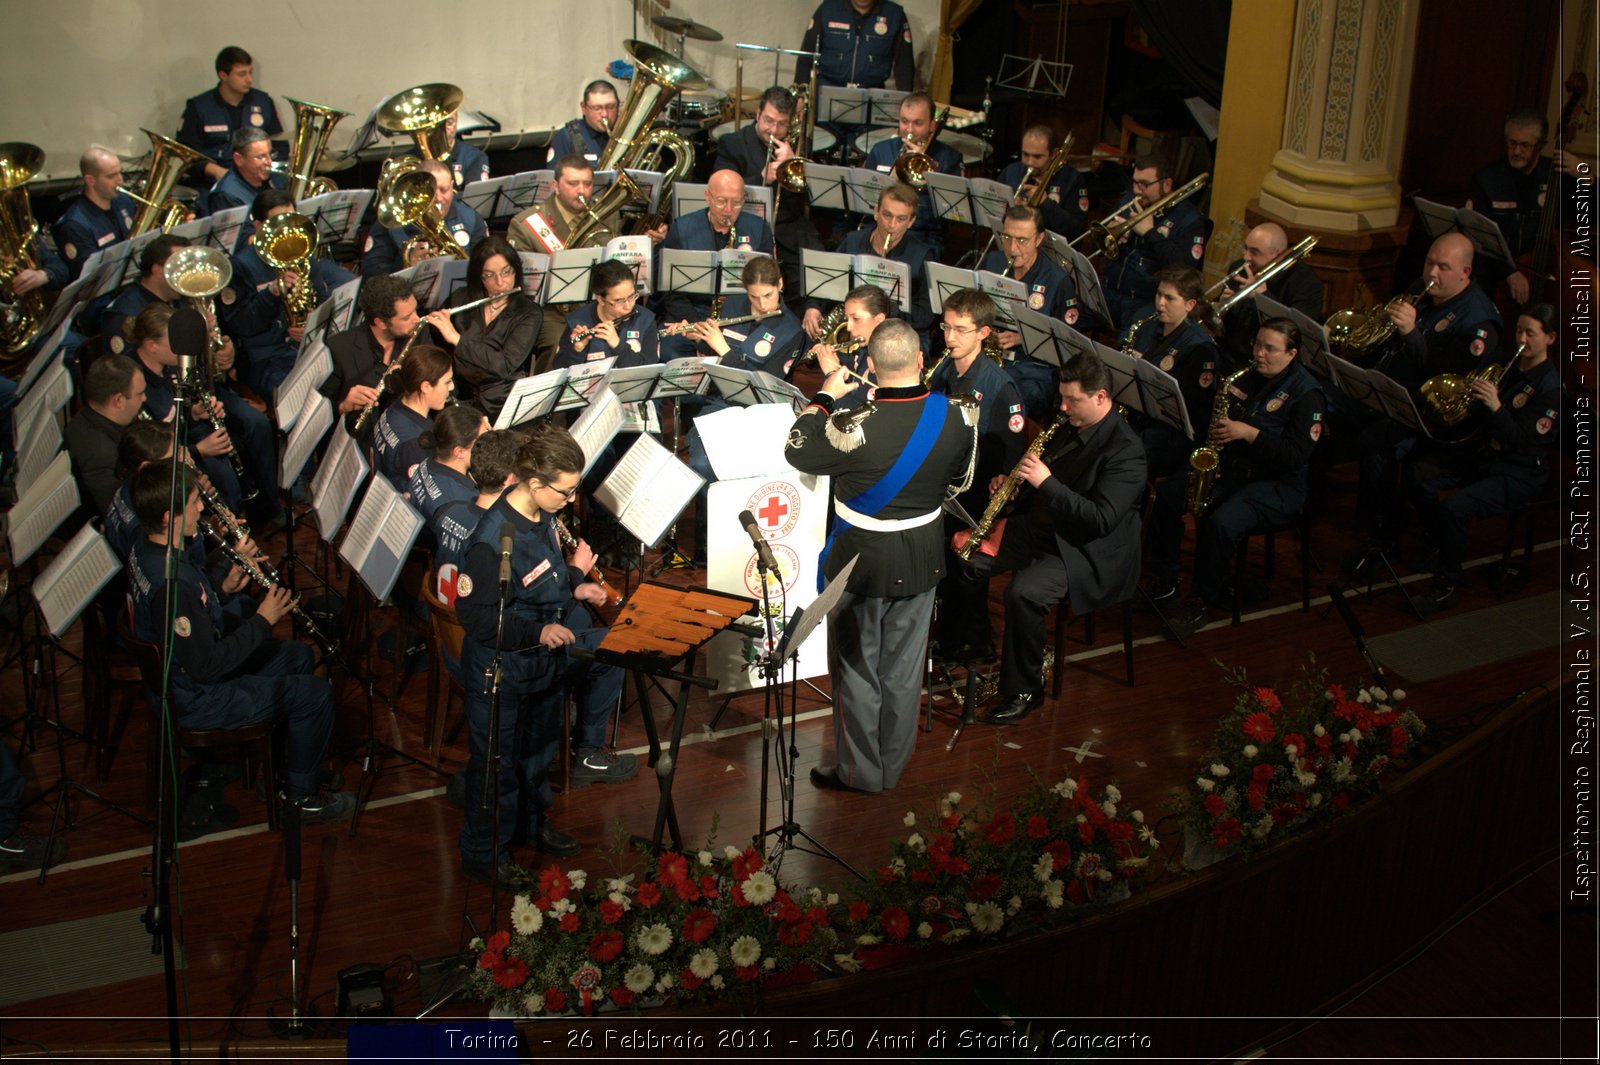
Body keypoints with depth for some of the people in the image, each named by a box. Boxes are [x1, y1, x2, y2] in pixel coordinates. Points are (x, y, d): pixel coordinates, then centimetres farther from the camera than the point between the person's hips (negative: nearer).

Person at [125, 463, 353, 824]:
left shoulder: (146, 551, -5)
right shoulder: (172, 582, -35)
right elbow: (205, 666, -30)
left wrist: (224, 586, -7)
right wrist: (261, 621, -21)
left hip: (175, 671, 10)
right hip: (193, 700, -10)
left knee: (298, 656, 20)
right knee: (315, 693, -9)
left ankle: (294, 755, 35)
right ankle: (300, 795, 11)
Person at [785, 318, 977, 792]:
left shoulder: (856, 425, -28)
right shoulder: (957, 415, -13)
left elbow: (797, 451, -10)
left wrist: (825, 396, 1)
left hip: (862, 562, -4)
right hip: (923, 558, 4)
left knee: (856, 667, 13)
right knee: (904, 666, 18)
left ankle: (860, 771, 25)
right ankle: (894, 766, 33)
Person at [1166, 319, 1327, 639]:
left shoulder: (1306, 392, -10)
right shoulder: (1247, 378, 11)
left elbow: (1296, 455, -18)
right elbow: (1223, 419, 22)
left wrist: (1250, 433, -24)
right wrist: (1215, 435, -1)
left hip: (1279, 484, -7)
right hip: (1232, 469, 7)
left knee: (1221, 522, -33)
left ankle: (1201, 602, -16)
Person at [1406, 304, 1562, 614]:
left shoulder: (1551, 387, -16)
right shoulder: (1508, 367, 6)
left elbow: (1521, 442, -22)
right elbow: (1479, 415, 13)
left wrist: (1496, 407, -34)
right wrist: (1475, 397, -9)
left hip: (1519, 474, -8)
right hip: (1485, 450, 8)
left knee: (1453, 506, -30)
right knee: (1417, 476, -9)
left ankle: (1446, 586, -16)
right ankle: (1438, 541, 12)